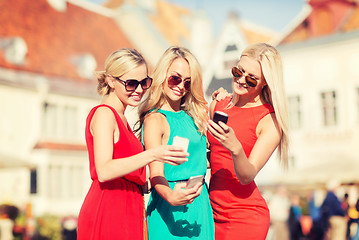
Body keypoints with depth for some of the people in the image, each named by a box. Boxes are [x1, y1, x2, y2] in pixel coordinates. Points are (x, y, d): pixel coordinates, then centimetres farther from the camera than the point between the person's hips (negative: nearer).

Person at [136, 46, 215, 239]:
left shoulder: (190, 116, 12)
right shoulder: (154, 119, -12)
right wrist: (171, 197, -40)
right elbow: (156, 174, -20)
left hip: (200, 202, 7)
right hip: (172, 209, -7)